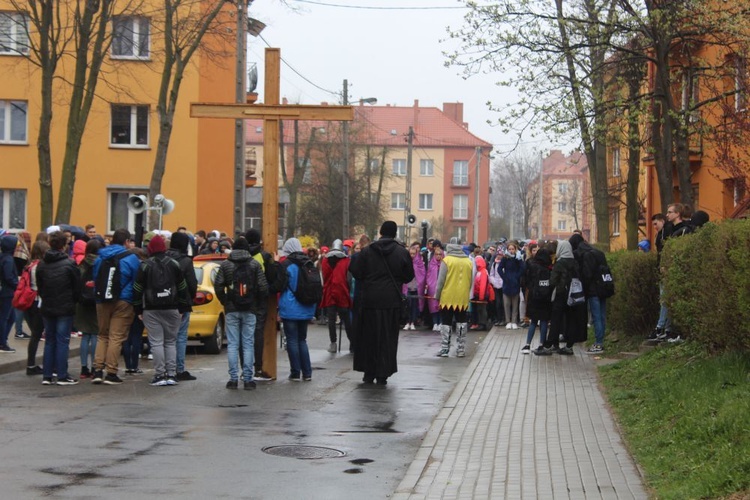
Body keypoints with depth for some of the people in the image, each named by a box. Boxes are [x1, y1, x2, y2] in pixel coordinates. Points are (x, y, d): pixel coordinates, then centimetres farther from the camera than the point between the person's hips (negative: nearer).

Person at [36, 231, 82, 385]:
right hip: (65, 308, -4)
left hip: (47, 308, 4)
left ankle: (47, 375, 10)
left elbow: (39, 287, 7)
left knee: (49, 341, 11)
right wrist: (73, 301, 11)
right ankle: (62, 376, -2)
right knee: (62, 340, -1)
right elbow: (77, 287, -6)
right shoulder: (69, 264, -11)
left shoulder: (42, 264, 2)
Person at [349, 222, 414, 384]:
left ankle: (369, 373, 13)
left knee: (369, 336, 11)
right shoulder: (402, 253, -4)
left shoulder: (367, 251, -3)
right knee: (388, 338, 6)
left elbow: (355, 271, -3)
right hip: (392, 301, 0)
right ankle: (382, 375, 4)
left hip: (370, 299, 0)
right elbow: (409, 276, 2)